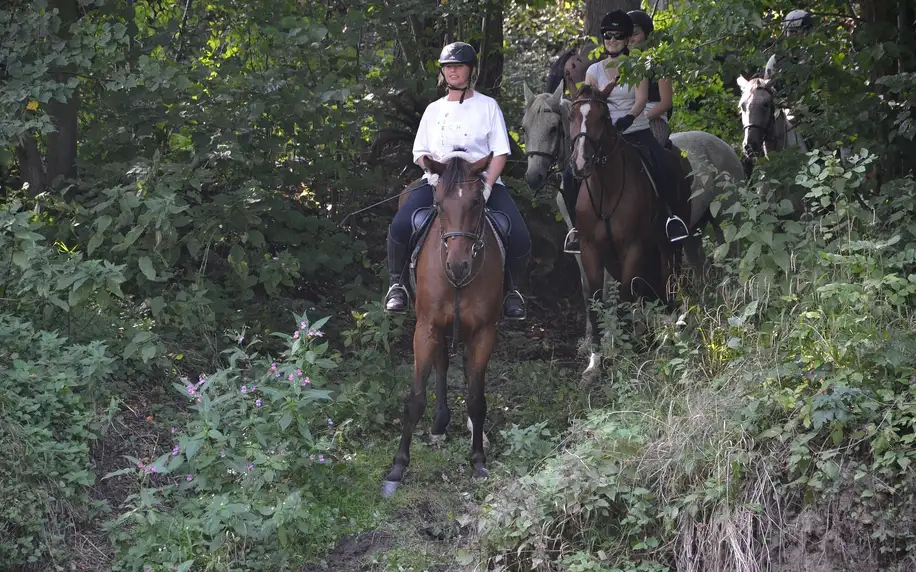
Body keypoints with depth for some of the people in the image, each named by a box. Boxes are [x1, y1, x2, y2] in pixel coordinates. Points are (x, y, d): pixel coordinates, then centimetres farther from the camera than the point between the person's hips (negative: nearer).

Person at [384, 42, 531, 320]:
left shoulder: (488, 106, 9)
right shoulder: (434, 109, 17)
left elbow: (500, 153, 3)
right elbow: (420, 152, 16)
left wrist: (487, 186, -14)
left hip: (483, 180, -1)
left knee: (519, 237, -24)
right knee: (400, 225, -27)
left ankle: (512, 290, 3)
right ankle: (397, 284, -5)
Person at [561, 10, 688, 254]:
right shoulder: (594, 71, 9)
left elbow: (641, 99, -12)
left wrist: (630, 117, -33)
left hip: (637, 131, -2)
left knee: (662, 166, -32)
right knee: (571, 175, -18)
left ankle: (672, 216, -19)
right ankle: (576, 227, -1)